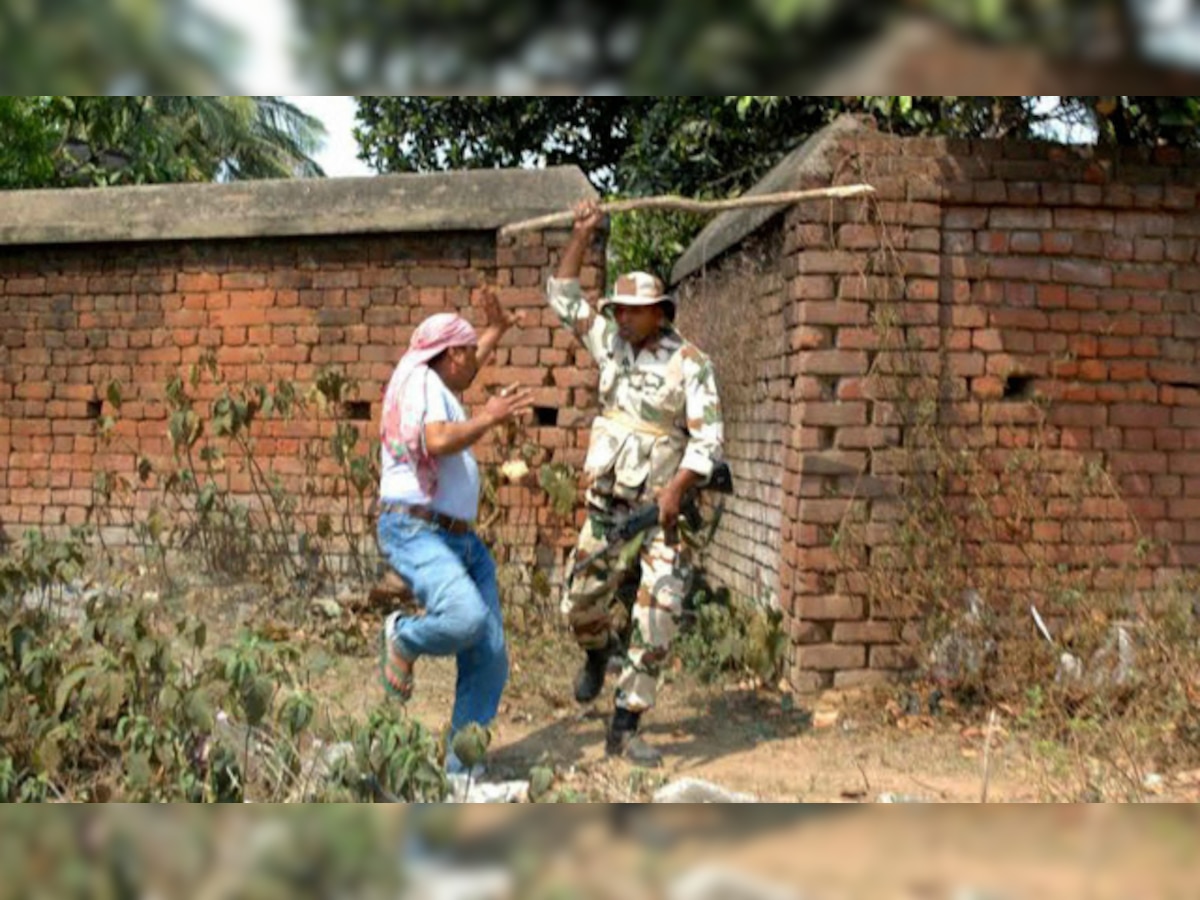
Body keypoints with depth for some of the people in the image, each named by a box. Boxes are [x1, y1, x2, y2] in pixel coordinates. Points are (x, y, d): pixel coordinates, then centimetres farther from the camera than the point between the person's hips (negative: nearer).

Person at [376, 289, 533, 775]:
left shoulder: (436, 385, 22)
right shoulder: (419, 379, -7)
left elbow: (463, 374, 47)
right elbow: (437, 443, -26)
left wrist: (495, 331, 53)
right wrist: (488, 419, -14)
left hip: (461, 540, 10)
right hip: (415, 532, -10)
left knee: (489, 659, -1)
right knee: (466, 617, -35)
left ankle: (462, 766, 6)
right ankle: (404, 638, -3)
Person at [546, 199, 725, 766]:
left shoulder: (689, 364, -8)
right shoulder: (612, 345, 7)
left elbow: (708, 437, -13)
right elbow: (563, 298, 10)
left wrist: (676, 488, -26)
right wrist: (581, 236, 1)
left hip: (663, 512, -4)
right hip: (607, 507, 5)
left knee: (657, 622, -9)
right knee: (578, 607, 10)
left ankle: (625, 728, -1)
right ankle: (599, 653, 45)